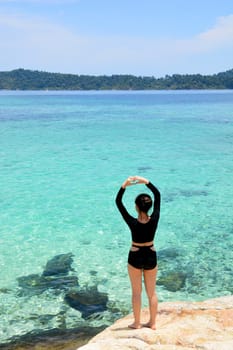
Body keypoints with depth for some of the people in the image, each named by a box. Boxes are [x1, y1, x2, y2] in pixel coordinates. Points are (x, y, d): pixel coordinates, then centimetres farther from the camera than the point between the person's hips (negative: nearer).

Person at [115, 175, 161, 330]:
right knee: (152, 292, 15)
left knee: (136, 292, 12)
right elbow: (158, 195, -7)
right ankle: (152, 323, 24)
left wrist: (124, 185, -21)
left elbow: (118, 202, -17)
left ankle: (137, 323, 21)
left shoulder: (133, 223, -22)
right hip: (151, 256, 2)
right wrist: (146, 181, -10)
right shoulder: (154, 220, -17)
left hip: (135, 257, -2)